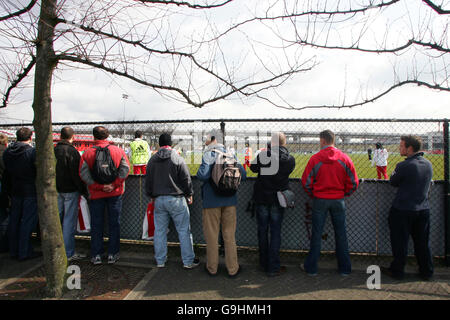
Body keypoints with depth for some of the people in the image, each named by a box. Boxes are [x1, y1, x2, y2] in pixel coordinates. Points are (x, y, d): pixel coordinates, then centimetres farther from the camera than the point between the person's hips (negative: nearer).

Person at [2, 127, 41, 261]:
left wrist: (8, 192, 19)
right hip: (30, 192, -6)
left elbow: (5, 172, 11)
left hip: (15, 192, 6)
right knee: (27, 222, 1)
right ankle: (25, 252, 8)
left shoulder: (6, 152, 5)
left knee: (14, 221, 14)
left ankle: (13, 251, 25)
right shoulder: (32, 152, -16)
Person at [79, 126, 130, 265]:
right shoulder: (118, 150, -2)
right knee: (114, 224, 10)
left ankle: (96, 255, 18)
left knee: (96, 225, 11)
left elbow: (83, 173, -11)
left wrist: (97, 186, -11)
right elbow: (125, 168, -10)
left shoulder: (88, 152, -4)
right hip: (115, 193, 0)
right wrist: (114, 185, -11)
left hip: (96, 194, 0)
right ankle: (112, 254, 16)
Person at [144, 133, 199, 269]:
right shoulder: (177, 158, -9)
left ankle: (160, 261, 21)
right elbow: (186, 179, -7)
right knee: (184, 230, 4)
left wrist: (152, 196, 25)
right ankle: (188, 261, 9)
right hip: (176, 199, -4)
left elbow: (148, 181, 13)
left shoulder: (152, 160, 6)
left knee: (159, 231, 13)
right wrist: (189, 194, 7)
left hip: (159, 200, 4)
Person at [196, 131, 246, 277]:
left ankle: (212, 268, 22)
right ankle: (233, 269, 20)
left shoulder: (208, 155, -11)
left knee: (212, 235, 10)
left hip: (211, 201, -3)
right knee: (230, 236, 12)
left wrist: (200, 171, -2)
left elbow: (203, 175, -24)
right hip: (229, 200, 4)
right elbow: (243, 175, 1)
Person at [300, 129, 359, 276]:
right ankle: (345, 268, 23)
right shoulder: (344, 158, -4)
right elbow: (353, 183, -2)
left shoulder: (315, 158, -10)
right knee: (341, 234, 12)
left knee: (316, 234, 7)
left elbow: (306, 181, -8)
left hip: (320, 200, -2)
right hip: (338, 200, 2)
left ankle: (311, 267, 18)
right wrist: (343, 194, 14)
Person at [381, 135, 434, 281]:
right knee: (422, 243, 18)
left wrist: (395, 172, 12)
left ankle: (397, 271, 19)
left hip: (403, 210, -6)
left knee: (400, 243, 7)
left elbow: (393, 182, -6)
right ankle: (427, 272, 29)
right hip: (424, 210, 6)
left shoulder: (404, 165, -20)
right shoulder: (428, 164, 2)